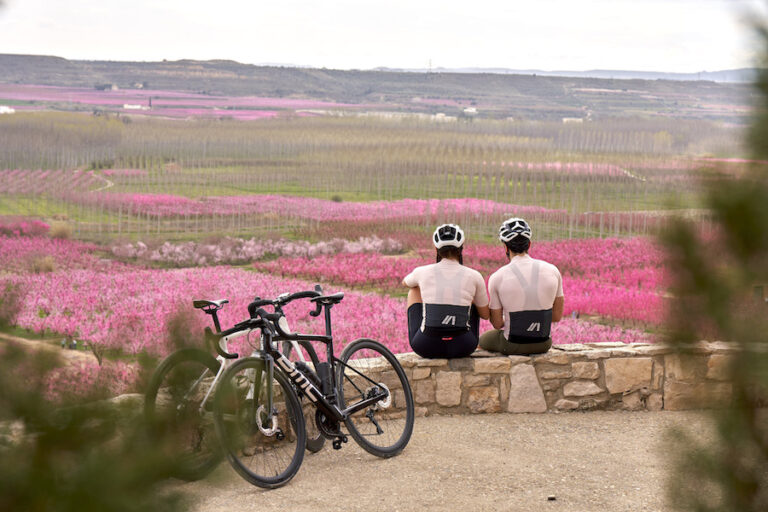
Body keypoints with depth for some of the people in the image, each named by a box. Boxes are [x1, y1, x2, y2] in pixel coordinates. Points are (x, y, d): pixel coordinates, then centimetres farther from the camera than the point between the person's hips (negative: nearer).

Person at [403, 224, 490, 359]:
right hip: (463, 349, 0)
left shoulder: (422, 272, 1)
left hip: (426, 348, 0)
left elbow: (405, 282, 27)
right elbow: (485, 315, 14)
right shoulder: (474, 276, -1)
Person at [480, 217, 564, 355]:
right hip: (543, 345, 2)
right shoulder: (552, 271, -6)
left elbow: (497, 323, -5)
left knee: (484, 339, 32)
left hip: (513, 346, -2)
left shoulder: (497, 278, -14)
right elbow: (557, 316, 1)